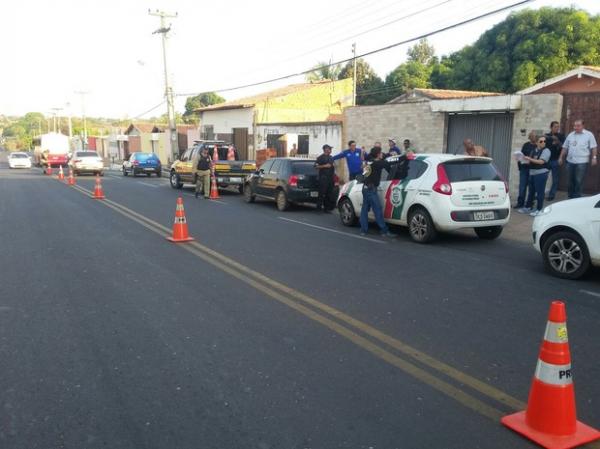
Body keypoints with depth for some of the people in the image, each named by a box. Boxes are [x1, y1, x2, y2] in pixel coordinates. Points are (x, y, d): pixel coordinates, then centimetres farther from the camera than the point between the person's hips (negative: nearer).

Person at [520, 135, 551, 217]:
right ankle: (528, 207, 25)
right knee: (531, 191, 15)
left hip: (541, 173, -7)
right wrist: (525, 159, 3)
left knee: (540, 192, -4)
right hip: (532, 173, 7)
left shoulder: (546, 151, -6)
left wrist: (529, 159, -18)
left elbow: (541, 161, -17)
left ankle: (539, 209, 2)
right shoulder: (534, 151, 14)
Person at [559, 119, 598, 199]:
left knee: (579, 181, -5)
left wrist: (594, 157, -10)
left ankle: (577, 197, 1)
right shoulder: (570, 135, 12)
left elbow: (594, 147, -2)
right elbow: (565, 148, 15)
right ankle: (570, 196, 20)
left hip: (582, 162, -4)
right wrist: (561, 157, 12)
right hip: (570, 161, 4)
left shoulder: (589, 135, 0)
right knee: (571, 180, 11)